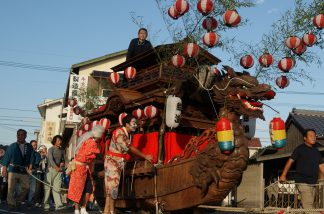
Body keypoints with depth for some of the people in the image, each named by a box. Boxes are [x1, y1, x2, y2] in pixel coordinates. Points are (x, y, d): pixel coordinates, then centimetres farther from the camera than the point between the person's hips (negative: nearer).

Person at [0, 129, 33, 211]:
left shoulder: (29, 147, 8)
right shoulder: (12, 146, 2)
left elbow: (31, 158, 10)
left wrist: (29, 167, 0)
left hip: (24, 170, 3)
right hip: (13, 170, -2)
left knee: (25, 187, 4)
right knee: (11, 188, -5)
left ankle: (18, 202, 23)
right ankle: (11, 204, 4)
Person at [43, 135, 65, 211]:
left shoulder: (62, 150, 15)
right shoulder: (51, 149, -1)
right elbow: (51, 159, -15)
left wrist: (62, 163, 1)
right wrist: (56, 167, -27)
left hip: (58, 171, 4)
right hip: (50, 169, -4)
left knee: (57, 187, -5)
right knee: (48, 187, -1)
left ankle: (58, 205, -12)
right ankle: (46, 205, 4)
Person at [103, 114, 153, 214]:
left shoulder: (126, 134, 11)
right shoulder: (119, 133, -18)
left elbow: (128, 149, 9)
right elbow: (130, 148, -21)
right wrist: (145, 156, -17)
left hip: (118, 162, 9)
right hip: (112, 161, -9)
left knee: (111, 187, 8)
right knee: (113, 185, -7)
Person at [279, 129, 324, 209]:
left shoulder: (316, 151, 14)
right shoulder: (300, 149, -4)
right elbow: (290, 161, -5)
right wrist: (283, 175, -9)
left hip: (313, 182, 7)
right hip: (303, 182, -7)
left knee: (310, 204, 9)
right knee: (308, 204, -13)